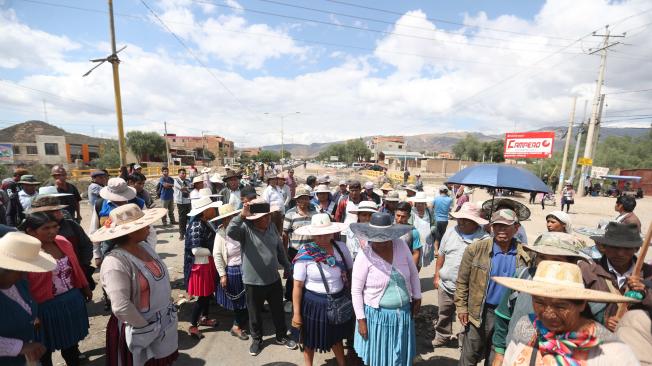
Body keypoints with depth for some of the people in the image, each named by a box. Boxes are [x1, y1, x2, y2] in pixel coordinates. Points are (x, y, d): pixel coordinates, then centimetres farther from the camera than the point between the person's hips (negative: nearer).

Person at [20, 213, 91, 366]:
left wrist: (85, 288, 14)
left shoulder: (62, 242, -2)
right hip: (46, 306, -5)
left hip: (73, 300, 6)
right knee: (46, 346, 17)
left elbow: (75, 268, 9)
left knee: (72, 337, 24)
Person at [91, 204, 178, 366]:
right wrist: (146, 327, -17)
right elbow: (121, 307, -29)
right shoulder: (115, 262, -27)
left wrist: (168, 309, 5)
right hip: (139, 332, -7)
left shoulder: (145, 247, -2)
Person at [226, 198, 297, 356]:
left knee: (278, 311, 20)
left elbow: (280, 249, 9)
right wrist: (241, 215, -48)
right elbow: (230, 232, -39)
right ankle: (257, 340, 44)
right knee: (255, 314, 18)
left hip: (274, 280, 4)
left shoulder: (272, 227, -3)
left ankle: (282, 337, 43)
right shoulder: (245, 229, -17)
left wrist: (287, 267, 15)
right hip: (253, 282, -3)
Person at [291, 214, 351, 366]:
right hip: (314, 303, -3)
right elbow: (298, 285, -14)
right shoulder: (305, 254, -21)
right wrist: (296, 313, -11)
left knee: (337, 337, 27)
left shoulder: (341, 247, -10)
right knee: (310, 341, 20)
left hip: (339, 301, 3)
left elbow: (350, 272, 4)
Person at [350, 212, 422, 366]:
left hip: (403, 313, 4)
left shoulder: (401, 245, -10)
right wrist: (361, 319, -11)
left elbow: (413, 273, 5)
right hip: (377, 315, -3)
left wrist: (417, 298, 8)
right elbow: (356, 291, -14)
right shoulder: (364, 256, -20)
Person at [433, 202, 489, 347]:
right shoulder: (450, 232, -3)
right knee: (444, 314, 23)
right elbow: (441, 255, 6)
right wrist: (437, 276, 8)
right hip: (446, 285, 4)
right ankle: (442, 337, 45)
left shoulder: (484, 239, -17)